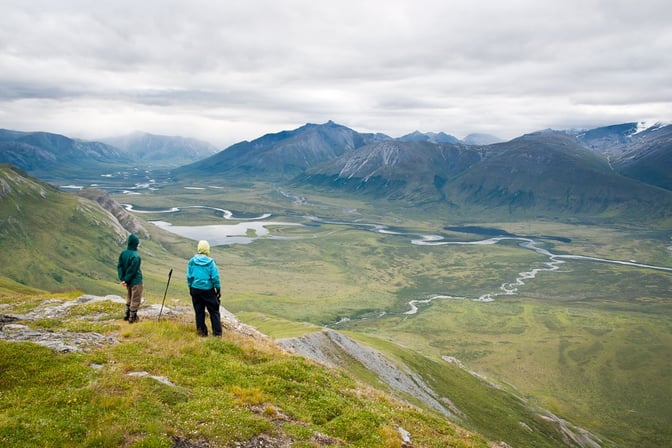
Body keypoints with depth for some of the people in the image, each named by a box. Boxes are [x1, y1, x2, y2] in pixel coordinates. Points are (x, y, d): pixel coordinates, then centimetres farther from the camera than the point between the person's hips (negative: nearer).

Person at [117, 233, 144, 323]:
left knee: (129, 298, 24)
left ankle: (127, 315, 33)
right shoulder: (136, 256, -24)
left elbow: (119, 266, -1)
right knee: (135, 300, 6)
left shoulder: (123, 253, -1)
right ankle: (132, 318, 14)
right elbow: (132, 270, -22)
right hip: (136, 281, -7)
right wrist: (126, 280, -11)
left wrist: (122, 279, -2)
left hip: (128, 281, 7)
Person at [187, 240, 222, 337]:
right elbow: (215, 277, -9)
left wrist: (190, 288, 13)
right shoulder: (210, 262, -11)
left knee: (199, 311, 13)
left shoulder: (192, 261, -3)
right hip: (208, 290, -3)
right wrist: (218, 289, 2)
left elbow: (189, 276, 0)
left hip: (195, 289, 3)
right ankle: (217, 333, 8)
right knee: (214, 311, 8)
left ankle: (202, 332, 19)